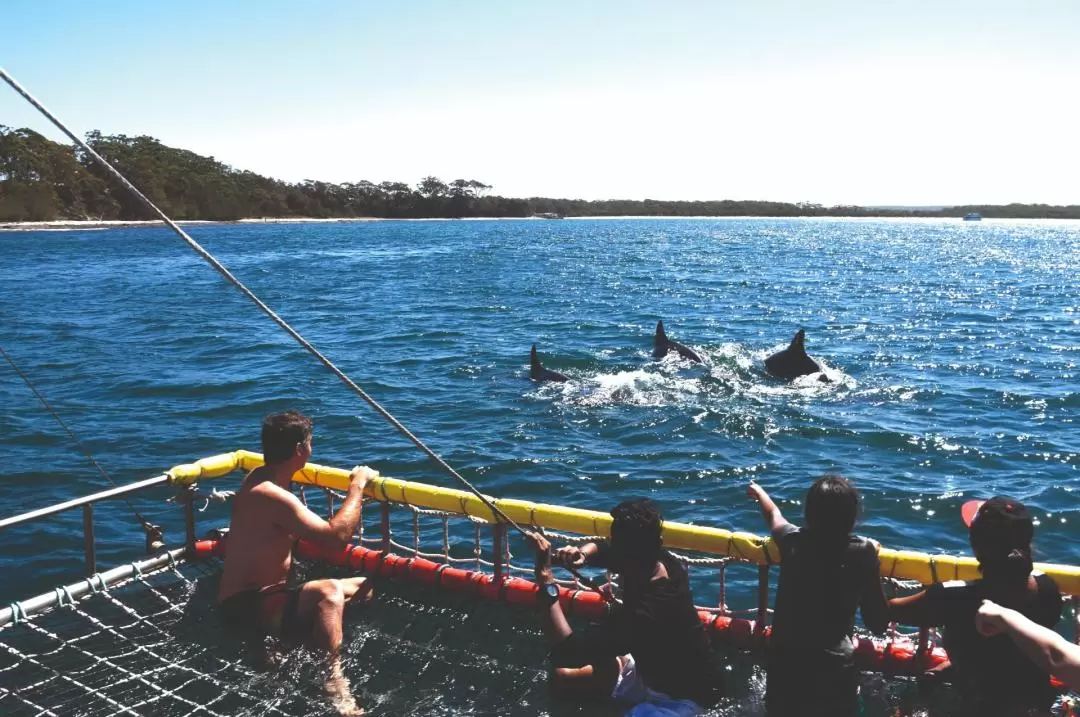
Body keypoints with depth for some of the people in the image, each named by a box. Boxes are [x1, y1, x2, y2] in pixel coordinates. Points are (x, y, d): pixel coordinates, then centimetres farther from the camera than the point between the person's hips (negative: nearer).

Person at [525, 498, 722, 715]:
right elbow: (601, 548, 6)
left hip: (681, 695, -8)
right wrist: (581, 554, -17)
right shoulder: (659, 561, -15)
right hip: (651, 669, 8)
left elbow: (568, 653, -43)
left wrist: (544, 576, -42)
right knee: (562, 678, 4)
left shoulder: (643, 613, -39)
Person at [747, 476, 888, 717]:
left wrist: (759, 493, 45)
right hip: (835, 671, -2)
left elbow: (773, 516, 23)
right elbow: (878, 624, 0)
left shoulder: (792, 541, -1)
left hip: (784, 666, 2)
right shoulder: (863, 552, -8)